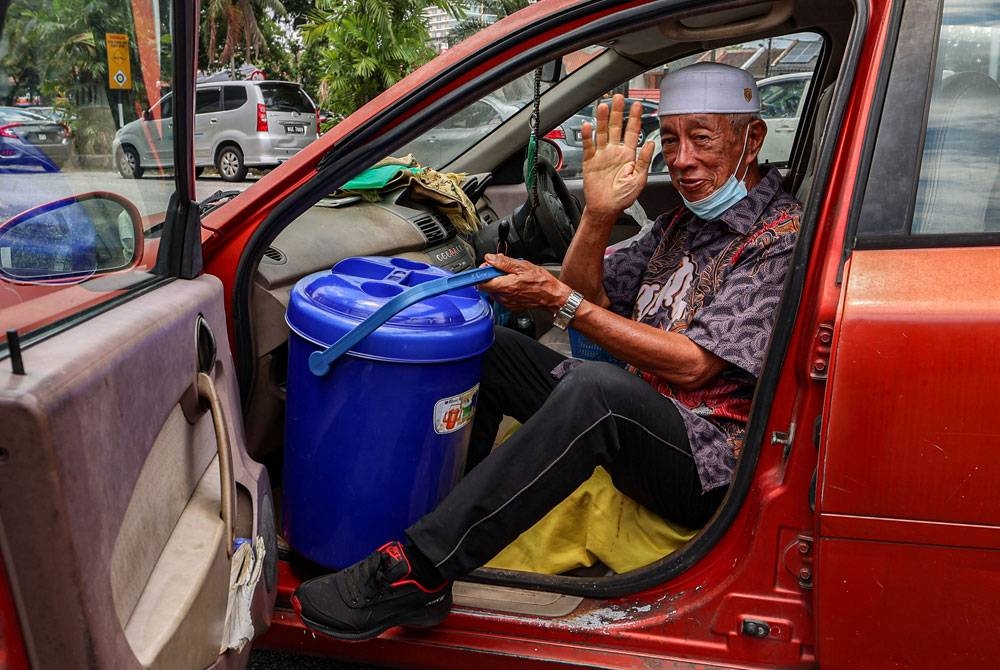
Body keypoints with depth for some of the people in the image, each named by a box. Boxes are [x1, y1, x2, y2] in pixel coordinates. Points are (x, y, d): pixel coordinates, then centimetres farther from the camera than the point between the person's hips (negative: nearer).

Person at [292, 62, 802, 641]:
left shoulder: (783, 236, -12)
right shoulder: (685, 222, 14)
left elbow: (692, 365, -20)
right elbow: (590, 298, 7)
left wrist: (562, 301, -20)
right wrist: (599, 214, -11)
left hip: (705, 464, -8)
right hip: (632, 418, 9)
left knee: (597, 388, -39)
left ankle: (416, 570, -33)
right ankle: (431, 500, -1)